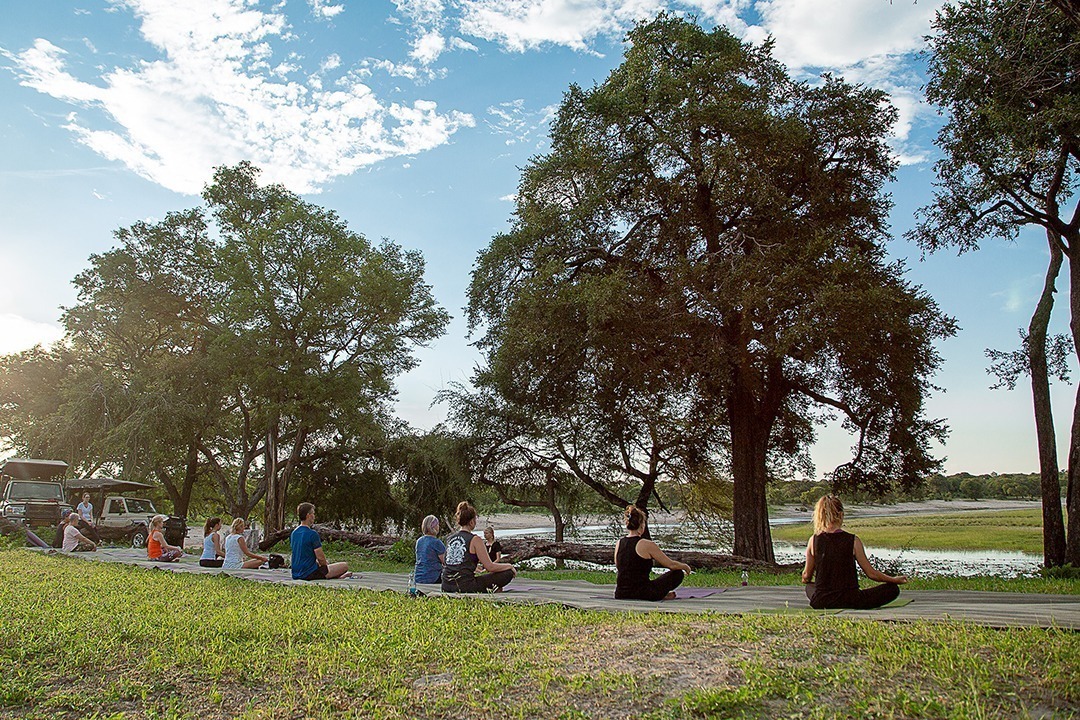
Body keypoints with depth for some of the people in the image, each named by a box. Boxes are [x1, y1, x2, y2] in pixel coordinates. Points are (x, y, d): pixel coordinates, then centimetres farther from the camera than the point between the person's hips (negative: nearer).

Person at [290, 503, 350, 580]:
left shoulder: (293, 533, 8)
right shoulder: (312, 534, -17)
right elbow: (320, 558, -15)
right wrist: (326, 564, 5)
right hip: (310, 574, -9)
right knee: (345, 566, -3)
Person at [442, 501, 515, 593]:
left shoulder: (449, 539, 11)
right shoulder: (475, 540, -7)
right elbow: (490, 567, -7)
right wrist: (509, 566, 9)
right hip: (466, 588, -7)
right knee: (508, 573, 3)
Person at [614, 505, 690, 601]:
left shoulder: (619, 543, 3)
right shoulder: (647, 545, -14)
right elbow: (671, 565, -4)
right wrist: (685, 567, 17)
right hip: (642, 595, -6)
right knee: (678, 573, 10)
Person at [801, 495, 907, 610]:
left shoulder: (813, 540, -4)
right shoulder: (853, 541, -10)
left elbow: (807, 575, 7)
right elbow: (871, 573, -1)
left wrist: (805, 580, 32)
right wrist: (895, 580, 18)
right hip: (849, 601, -2)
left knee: (810, 587, 37)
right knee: (893, 589, 11)